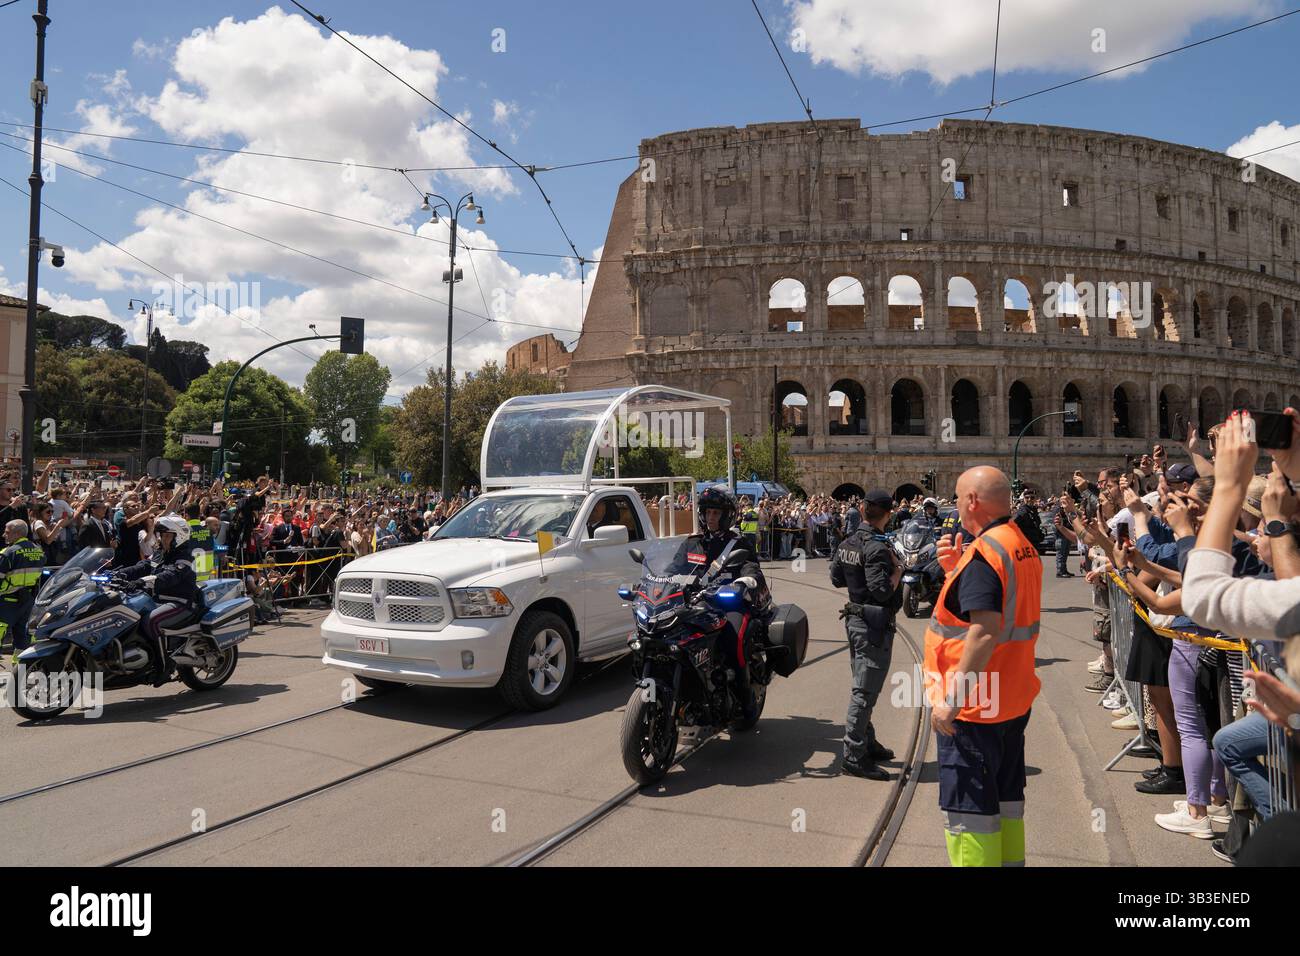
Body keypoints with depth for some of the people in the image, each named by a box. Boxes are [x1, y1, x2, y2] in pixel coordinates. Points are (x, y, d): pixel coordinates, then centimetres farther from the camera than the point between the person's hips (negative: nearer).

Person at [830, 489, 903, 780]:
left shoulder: (847, 544, 6)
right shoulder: (877, 548, -20)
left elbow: (836, 579, 15)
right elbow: (882, 591, -27)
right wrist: (897, 570, -12)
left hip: (855, 619, 9)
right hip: (875, 624, -9)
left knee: (862, 685, 20)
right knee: (865, 690, -4)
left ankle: (867, 742, 33)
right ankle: (853, 756, 0)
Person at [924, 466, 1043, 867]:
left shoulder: (984, 551, -21)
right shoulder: (1022, 545, 10)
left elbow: (986, 631, -28)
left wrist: (950, 698, -26)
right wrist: (957, 570, 9)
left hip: (973, 705, -10)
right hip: (1013, 701, 10)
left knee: (969, 811, 1)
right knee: (1006, 800, 21)